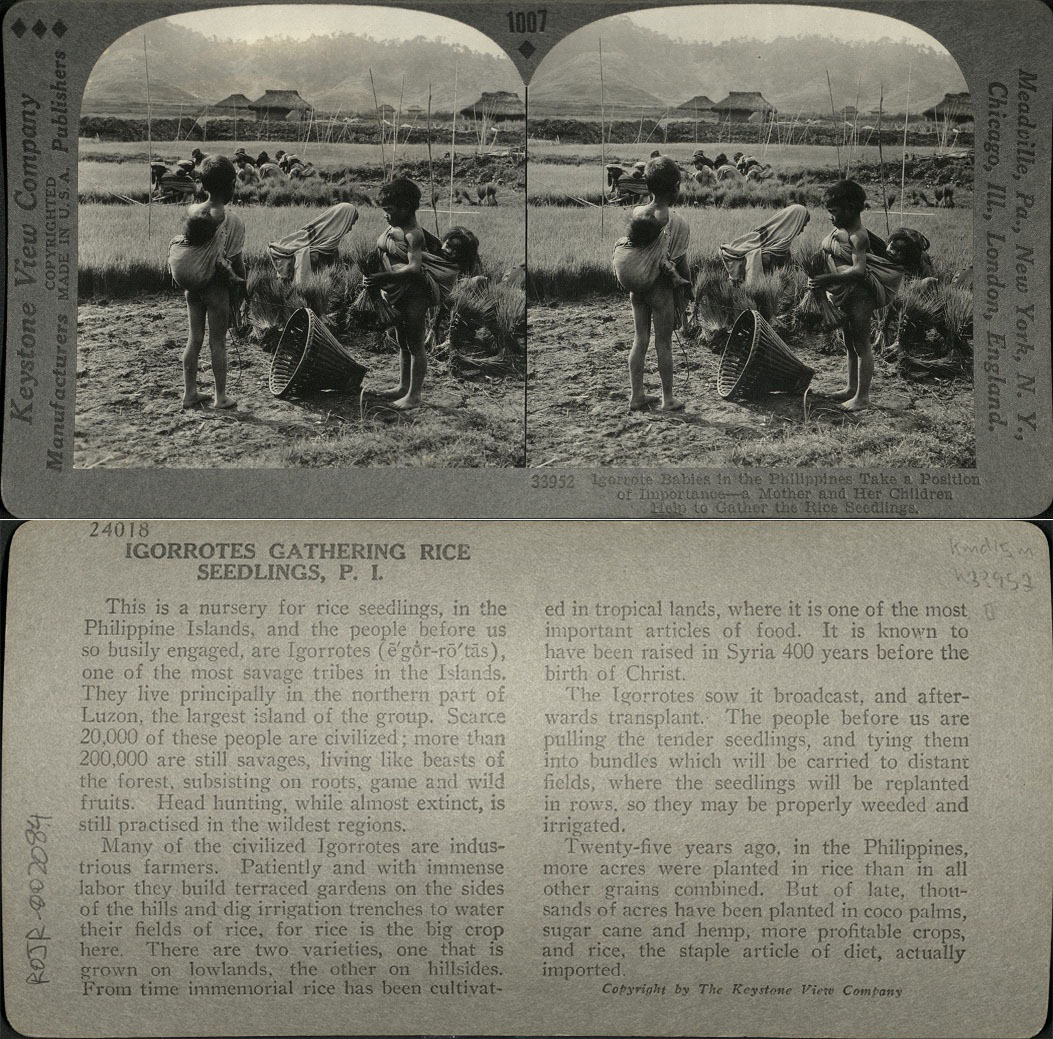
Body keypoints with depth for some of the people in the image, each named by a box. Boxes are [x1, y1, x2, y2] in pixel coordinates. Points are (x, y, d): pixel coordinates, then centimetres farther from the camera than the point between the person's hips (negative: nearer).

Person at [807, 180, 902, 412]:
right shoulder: (840, 228, 7)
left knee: (861, 344, -3)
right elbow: (827, 252, 23)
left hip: (859, 294, -10)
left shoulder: (857, 236, -21)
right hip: (845, 295, 10)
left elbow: (859, 270, -32)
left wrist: (828, 279, -39)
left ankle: (862, 397, 2)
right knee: (849, 342, 19)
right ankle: (852, 388, 32)